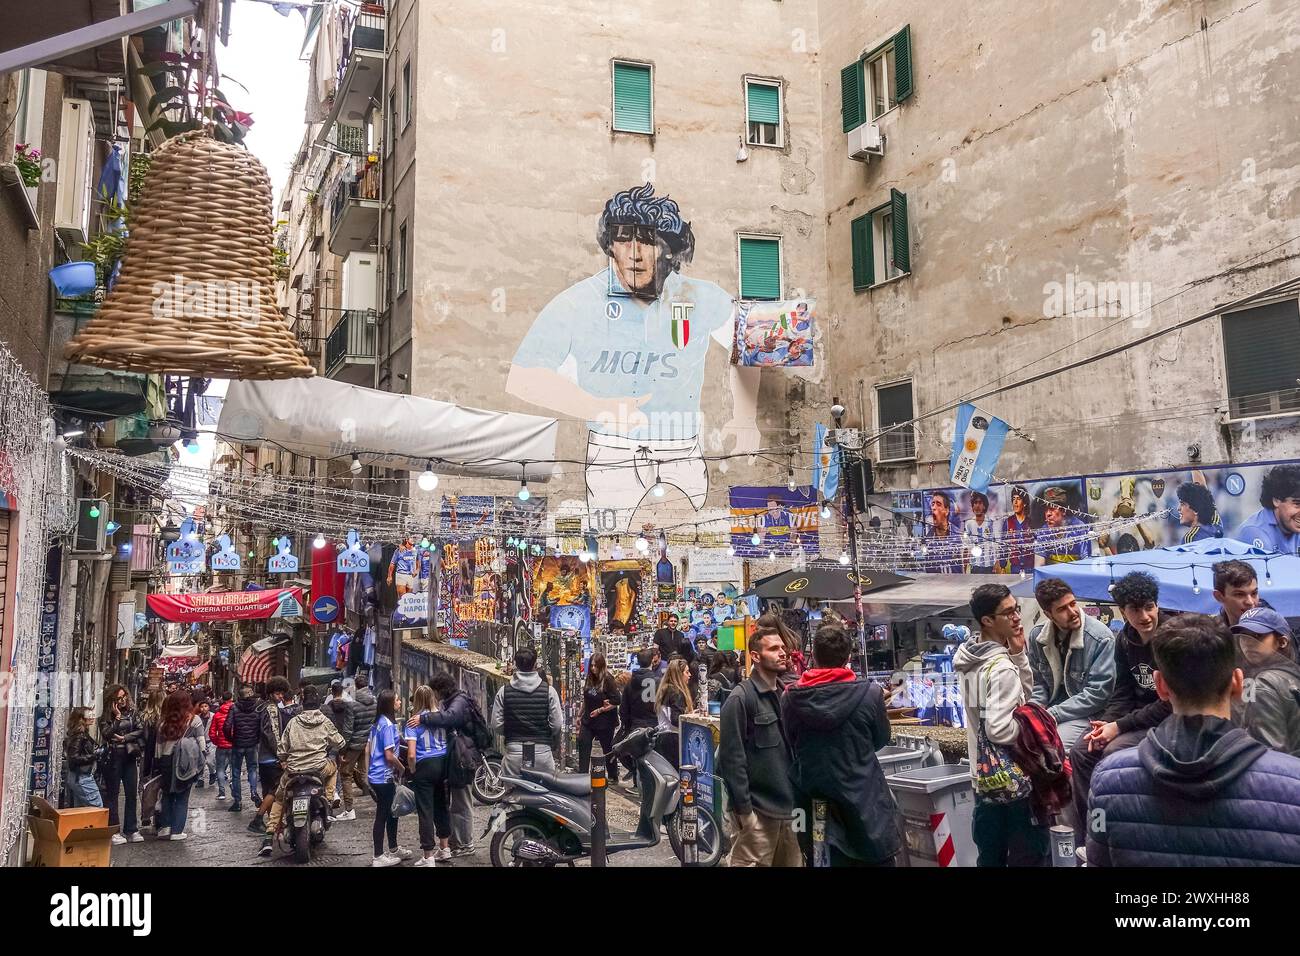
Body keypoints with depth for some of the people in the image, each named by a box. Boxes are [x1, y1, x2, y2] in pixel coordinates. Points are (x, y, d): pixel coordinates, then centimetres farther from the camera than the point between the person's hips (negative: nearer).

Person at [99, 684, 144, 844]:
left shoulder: (132, 712, 7)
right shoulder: (105, 717, -1)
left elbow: (140, 730, -1)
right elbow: (107, 734, -16)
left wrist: (125, 738, -11)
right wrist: (117, 717, -16)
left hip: (130, 757, 3)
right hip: (113, 757, -3)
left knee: (131, 794, 4)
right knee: (112, 794, 2)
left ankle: (131, 830, 10)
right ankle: (114, 831, 7)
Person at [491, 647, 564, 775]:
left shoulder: (504, 692, -2)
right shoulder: (549, 691, -4)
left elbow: (496, 726, -1)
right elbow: (557, 725, -4)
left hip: (514, 754, 1)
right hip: (542, 753, -1)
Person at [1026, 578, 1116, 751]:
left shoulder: (1101, 638, -13)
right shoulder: (1037, 636, 2)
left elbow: (1098, 693, -14)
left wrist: (1053, 715, -16)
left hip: (1084, 715, -5)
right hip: (1048, 710, 5)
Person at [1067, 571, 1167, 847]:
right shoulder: (1125, 640, 3)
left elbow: (1169, 704, -21)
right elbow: (1122, 693, 8)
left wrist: (1119, 727, -21)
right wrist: (1105, 723, -11)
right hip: (1138, 714, 7)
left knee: (1114, 752, -28)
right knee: (1081, 751, -8)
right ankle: (1085, 842, -1)